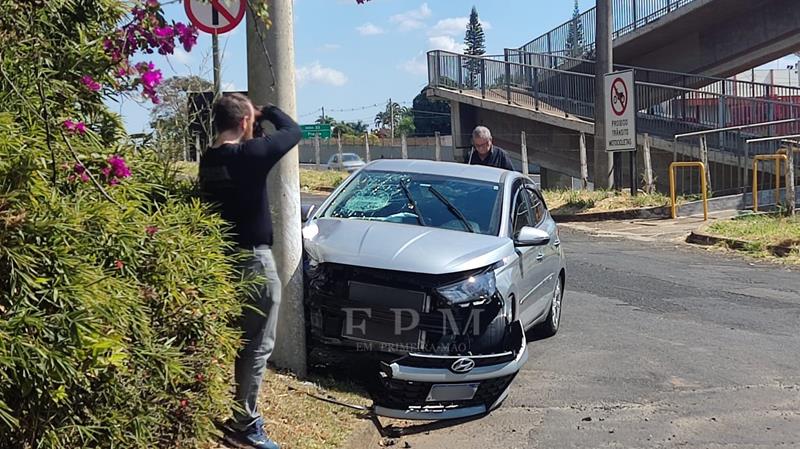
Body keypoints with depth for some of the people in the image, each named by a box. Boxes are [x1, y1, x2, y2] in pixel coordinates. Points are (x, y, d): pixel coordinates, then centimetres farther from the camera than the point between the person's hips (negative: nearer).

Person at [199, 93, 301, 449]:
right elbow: (294, 131, -7)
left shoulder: (207, 160, 3)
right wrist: (266, 111, 14)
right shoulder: (250, 153, -18)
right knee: (258, 346, 0)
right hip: (253, 260, -8)